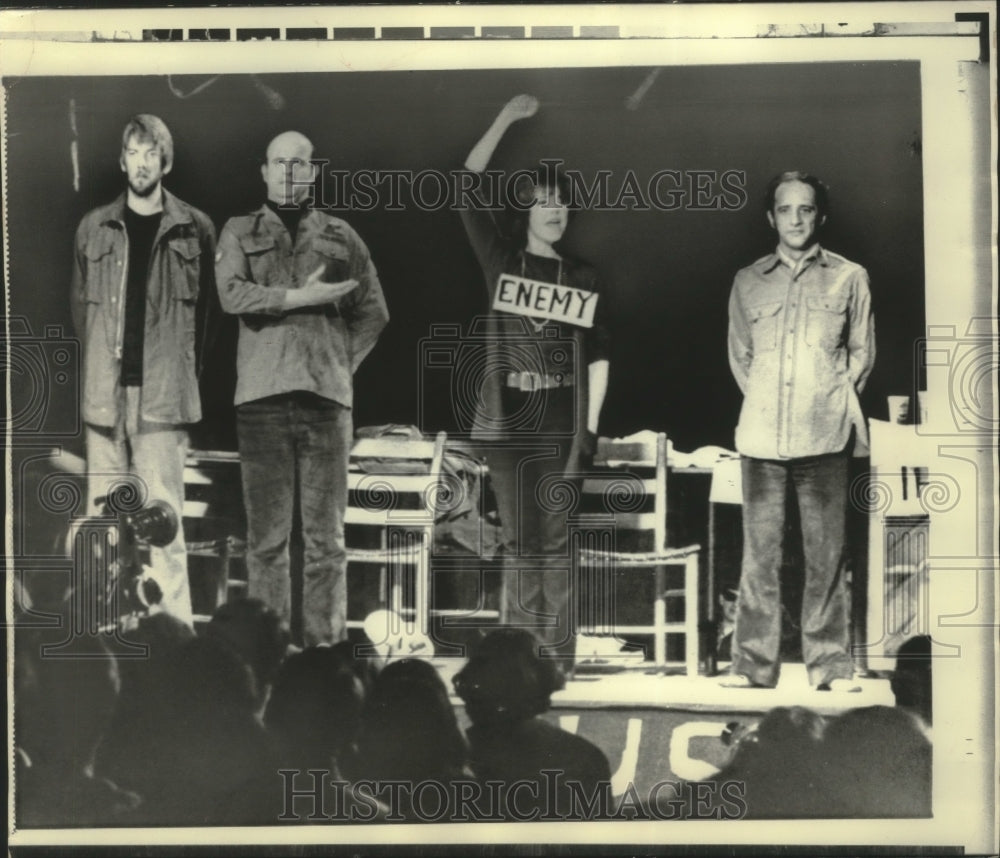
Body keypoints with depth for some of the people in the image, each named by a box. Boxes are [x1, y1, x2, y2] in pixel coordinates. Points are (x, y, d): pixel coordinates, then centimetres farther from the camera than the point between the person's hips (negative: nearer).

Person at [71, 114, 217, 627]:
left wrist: (183, 368, 4)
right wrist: (102, 361, 9)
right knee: (102, 512, 3)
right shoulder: (95, 228, 12)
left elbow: (206, 307, 8)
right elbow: (80, 303, 16)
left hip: (163, 392, -2)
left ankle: (174, 623, -3)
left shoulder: (194, 229, 6)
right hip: (105, 390, 3)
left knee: (163, 511, -6)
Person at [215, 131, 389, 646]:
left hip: (326, 395, 1)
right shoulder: (240, 232, 14)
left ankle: (325, 646, 4)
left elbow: (373, 312, 17)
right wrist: (301, 297, -10)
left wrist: (342, 363, 5)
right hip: (261, 395, -1)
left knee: (326, 535, 0)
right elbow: (232, 293, -4)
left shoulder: (340, 237, 17)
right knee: (266, 534, 0)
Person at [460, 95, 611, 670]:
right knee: (520, 543, 4)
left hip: (560, 425, 0)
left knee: (555, 542, -1)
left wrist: (592, 426, -1)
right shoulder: (502, 262, 7)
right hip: (507, 423, 0)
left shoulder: (582, 278, 9)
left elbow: (598, 356, 8)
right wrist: (507, 119, -6)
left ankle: (557, 658, 2)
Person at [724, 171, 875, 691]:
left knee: (826, 552, -1)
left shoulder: (849, 278, 10)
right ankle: (754, 663, 6)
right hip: (761, 435, 1)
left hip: (825, 434, -1)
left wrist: (836, 397, 4)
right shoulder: (748, 282, 13)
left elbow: (862, 352, 14)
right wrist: (762, 401, 8)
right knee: (759, 552, 1)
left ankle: (830, 664, 5)